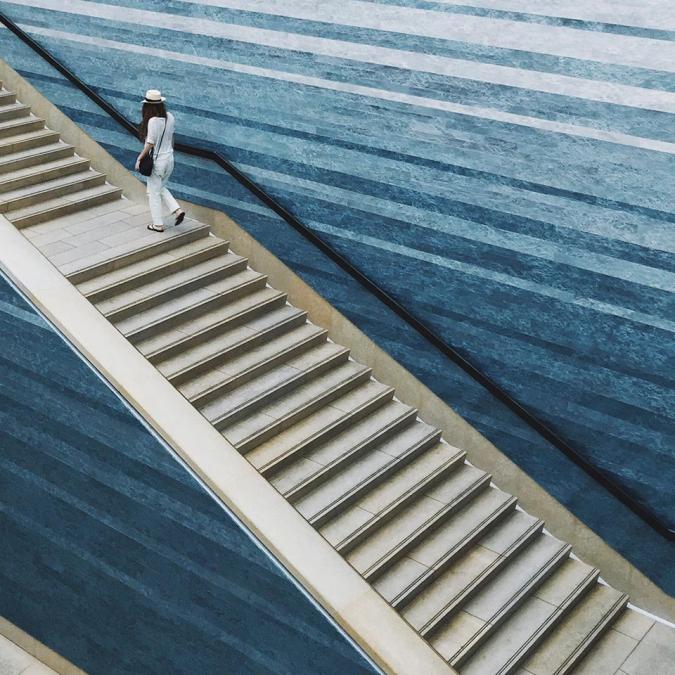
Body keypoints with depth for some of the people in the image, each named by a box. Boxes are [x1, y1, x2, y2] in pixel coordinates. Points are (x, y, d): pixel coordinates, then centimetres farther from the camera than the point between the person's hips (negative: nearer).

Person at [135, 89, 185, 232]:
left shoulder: (153, 121, -24)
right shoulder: (170, 117, -2)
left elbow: (150, 144, -20)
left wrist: (139, 159, -9)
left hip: (157, 161, -7)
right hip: (169, 158, 7)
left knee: (154, 193, 8)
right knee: (161, 188, 25)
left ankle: (158, 224, 15)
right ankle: (177, 210, 10)